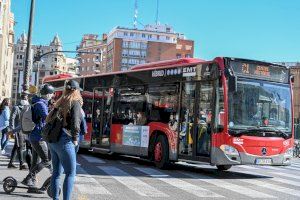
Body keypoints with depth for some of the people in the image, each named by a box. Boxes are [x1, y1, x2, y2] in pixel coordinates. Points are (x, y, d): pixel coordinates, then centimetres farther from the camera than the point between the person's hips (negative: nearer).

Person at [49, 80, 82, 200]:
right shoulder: (75, 102, -7)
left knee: (56, 172, 15)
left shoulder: (60, 103, 13)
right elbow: (75, 122, -18)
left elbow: (50, 119, 16)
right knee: (70, 173, -1)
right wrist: (75, 139, -6)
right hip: (64, 141, -7)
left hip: (52, 140, 7)